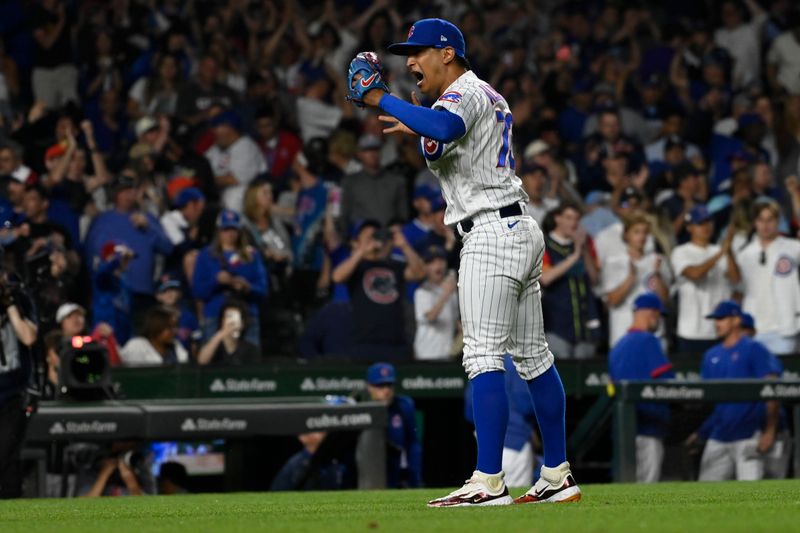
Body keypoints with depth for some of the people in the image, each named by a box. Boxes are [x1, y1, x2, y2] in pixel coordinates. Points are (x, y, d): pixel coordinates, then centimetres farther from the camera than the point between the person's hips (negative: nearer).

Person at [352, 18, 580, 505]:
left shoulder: (464, 92, -10)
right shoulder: (490, 96, 21)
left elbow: (444, 129, -34)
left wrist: (381, 99, -25)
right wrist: (418, 129, 32)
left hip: (491, 232, -11)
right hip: (521, 230, 11)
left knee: (483, 356, -13)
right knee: (532, 355, 11)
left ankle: (489, 482, -19)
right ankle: (558, 476, 14)